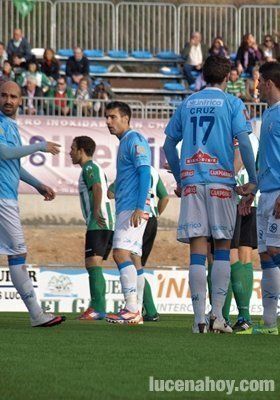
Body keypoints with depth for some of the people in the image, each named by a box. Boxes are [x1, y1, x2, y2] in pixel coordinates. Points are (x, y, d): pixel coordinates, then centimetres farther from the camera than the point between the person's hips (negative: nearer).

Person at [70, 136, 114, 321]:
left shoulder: (89, 168, -5)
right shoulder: (97, 169, 25)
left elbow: (97, 188, -22)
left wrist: (96, 211, -30)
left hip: (97, 224, -10)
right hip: (108, 224, 10)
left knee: (93, 263, -15)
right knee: (95, 265, 11)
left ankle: (98, 308, -23)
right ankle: (97, 308, 10)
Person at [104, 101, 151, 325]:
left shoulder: (135, 141, -8)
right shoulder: (124, 143, 22)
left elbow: (145, 174, -17)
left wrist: (139, 208, -24)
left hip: (133, 208, -10)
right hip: (124, 209, 10)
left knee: (121, 253, -17)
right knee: (124, 256, 9)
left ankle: (132, 310, -19)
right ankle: (132, 309, 11)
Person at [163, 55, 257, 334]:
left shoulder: (187, 104, 13)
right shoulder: (232, 103, 2)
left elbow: (168, 145, 15)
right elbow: (244, 143, -7)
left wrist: (180, 180, 24)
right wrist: (252, 181, -1)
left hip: (191, 182, 3)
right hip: (221, 180, -2)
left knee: (197, 250, 0)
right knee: (222, 248, 5)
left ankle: (199, 319, -4)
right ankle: (217, 314, -4)